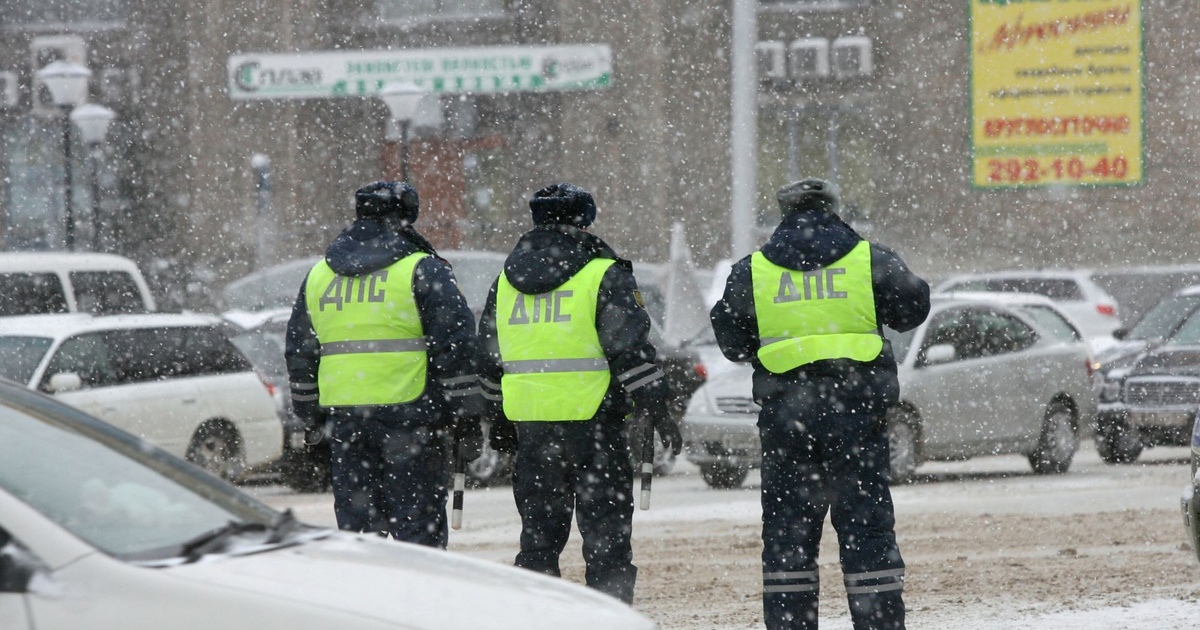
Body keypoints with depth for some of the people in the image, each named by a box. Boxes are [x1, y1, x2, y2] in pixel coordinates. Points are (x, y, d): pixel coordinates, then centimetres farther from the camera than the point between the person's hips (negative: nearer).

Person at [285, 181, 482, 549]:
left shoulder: (318, 276, 15)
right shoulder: (422, 271, -3)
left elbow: (299, 353, 20)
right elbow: (455, 343, -7)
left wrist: (311, 415, 28)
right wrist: (465, 414, -3)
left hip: (342, 416, 5)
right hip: (408, 411, -5)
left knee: (356, 519, 9)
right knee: (418, 519, -2)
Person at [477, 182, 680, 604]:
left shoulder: (506, 282, 13)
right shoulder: (604, 276, -5)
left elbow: (488, 361, 18)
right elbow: (631, 351, -11)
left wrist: (499, 419, 28)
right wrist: (657, 411, -6)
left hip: (529, 423, 5)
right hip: (593, 418, -5)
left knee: (538, 535, 12)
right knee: (607, 536, -1)